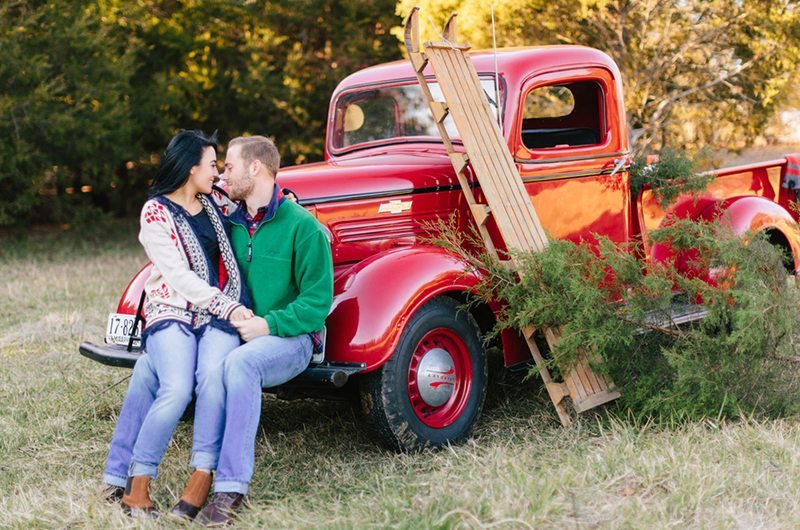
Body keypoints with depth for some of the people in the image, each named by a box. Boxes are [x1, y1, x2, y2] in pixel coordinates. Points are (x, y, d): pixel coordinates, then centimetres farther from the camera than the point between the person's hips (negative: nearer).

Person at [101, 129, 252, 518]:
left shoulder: (213, 204, 17)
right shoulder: (156, 212, 0)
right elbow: (179, 276, -8)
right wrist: (228, 307, -14)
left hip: (219, 315, 4)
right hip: (172, 312, -4)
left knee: (213, 376, -28)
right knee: (177, 389, -28)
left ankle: (202, 479, -28)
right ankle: (136, 484, -16)